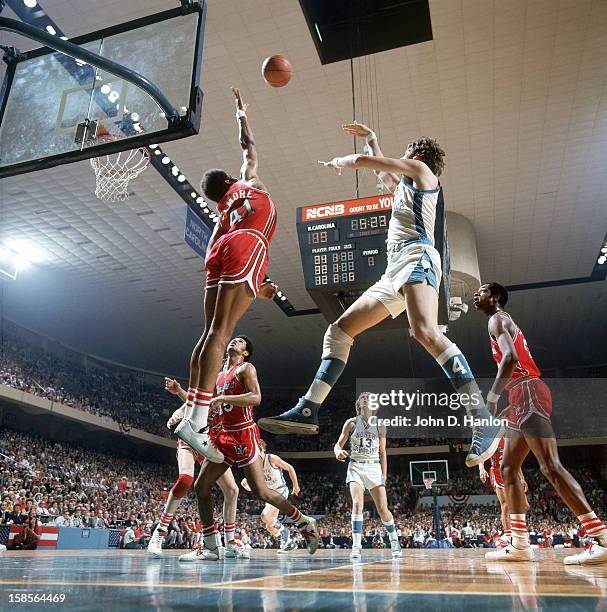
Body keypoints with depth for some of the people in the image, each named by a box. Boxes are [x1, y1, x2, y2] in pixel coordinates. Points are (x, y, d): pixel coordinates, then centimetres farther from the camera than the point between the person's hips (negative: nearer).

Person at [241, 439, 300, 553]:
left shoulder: (272, 458, -18)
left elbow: (290, 468, -6)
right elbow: (252, 488, 1)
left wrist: (296, 486, 1)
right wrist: (245, 484, -22)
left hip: (281, 490, -7)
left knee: (265, 516, -26)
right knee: (270, 527, 10)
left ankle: (284, 531, -1)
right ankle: (289, 543, 31)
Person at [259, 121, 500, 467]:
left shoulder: (421, 170, 14)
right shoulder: (403, 186, 37)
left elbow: (364, 161, 9)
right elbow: (382, 170, 56)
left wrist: (338, 162, 28)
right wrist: (371, 138, 62)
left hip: (416, 256, -9)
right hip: (394, 273, 9)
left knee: (425, 332, -34)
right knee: (339, 330, 2)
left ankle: (484, 419, -35)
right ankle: (308, 411, -3)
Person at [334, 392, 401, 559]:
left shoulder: (380, 425, 5)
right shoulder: (351, 423, 1)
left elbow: (382, 452, 10)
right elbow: (338, 444, 2)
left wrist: (384, 475, 8)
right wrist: (338, 452, -22)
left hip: (374, 467, 1)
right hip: (356, 467, -1)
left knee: (383, 508, 0)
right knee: (358, 504, -19)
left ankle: (394, 541, 22)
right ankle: (356, 545, -14)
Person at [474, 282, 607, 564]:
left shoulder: (497, 320, -2)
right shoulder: (504, 322, 28)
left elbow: (510, 356, -20)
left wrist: (491, 398, -20)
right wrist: (511, 406, 28)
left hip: (527, 393, -10)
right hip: (523, 398, 10)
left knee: (551, 467, -14)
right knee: (508, 469, 8)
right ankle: (520, 545, 8)